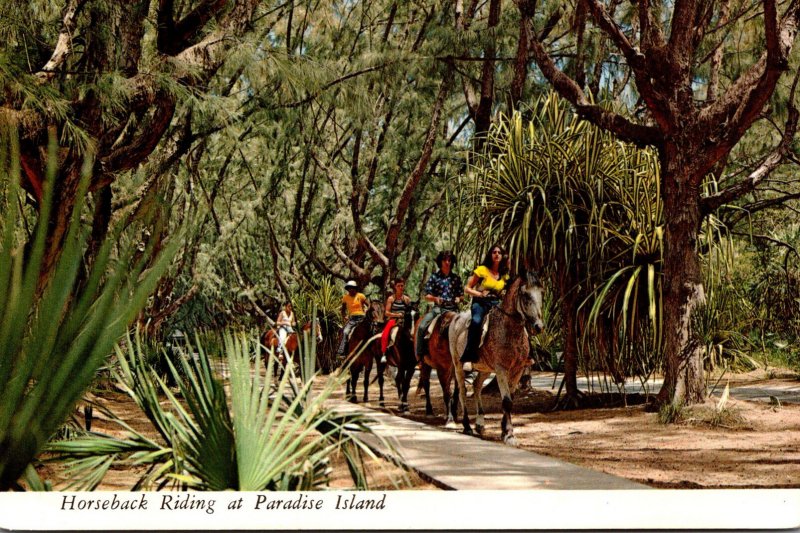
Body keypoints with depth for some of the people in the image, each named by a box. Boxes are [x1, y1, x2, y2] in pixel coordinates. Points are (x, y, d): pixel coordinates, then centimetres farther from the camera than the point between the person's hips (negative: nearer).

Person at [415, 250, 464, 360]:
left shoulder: (456, 278, 10)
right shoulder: (434, 277, 6)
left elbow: (461, 294, 16)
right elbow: (427, 295, 4)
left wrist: (458, 298, -7)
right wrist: (435, 298, -16)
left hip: (452, 309, 2)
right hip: (437, 308, -1)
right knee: (421, 327, -23)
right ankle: (419, 356, -16)